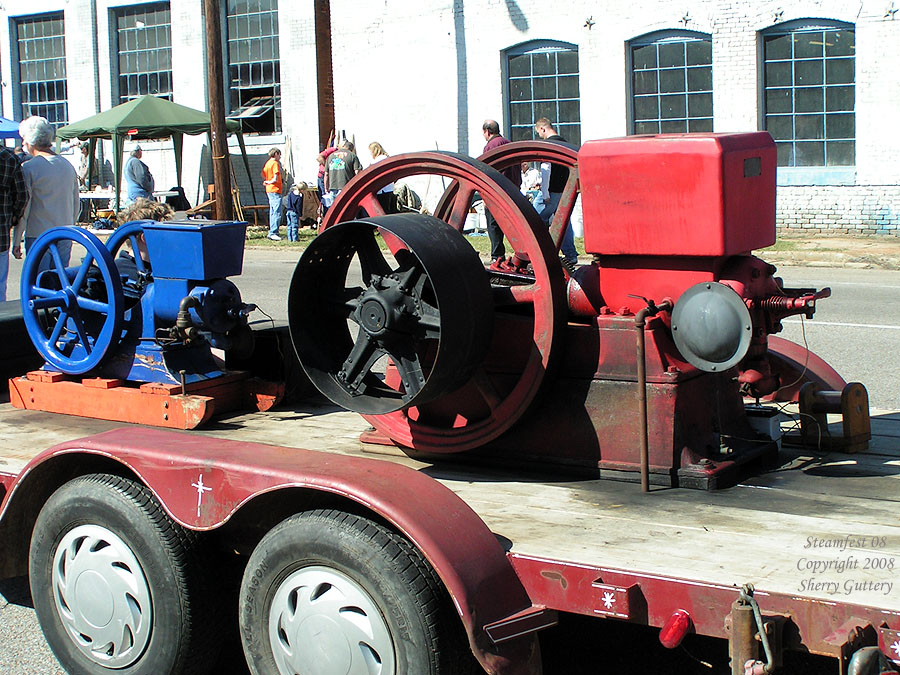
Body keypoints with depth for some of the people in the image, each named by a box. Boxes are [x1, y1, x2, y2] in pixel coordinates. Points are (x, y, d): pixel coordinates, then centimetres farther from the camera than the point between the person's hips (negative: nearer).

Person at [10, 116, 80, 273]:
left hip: (38, 236, -5)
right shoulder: (68, 166, 8)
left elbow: (23, 208, -9)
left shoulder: (29, 168, -10)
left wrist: (16, 241, -3)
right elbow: (76, 206, 14)